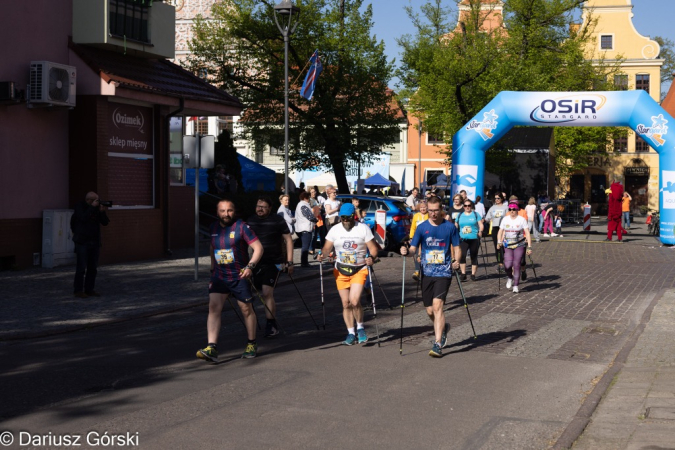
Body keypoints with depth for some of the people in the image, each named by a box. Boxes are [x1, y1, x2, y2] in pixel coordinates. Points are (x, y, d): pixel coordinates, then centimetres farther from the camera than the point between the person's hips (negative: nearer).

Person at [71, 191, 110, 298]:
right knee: (81, 267, -7)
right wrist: (92, 207, -21)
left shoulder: (97, 208, 9)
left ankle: (89, 289, 13)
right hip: (82, 242, -6)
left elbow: (105, 223, 3)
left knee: (93, 268, 6)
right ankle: (78, 290, -2)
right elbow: (84, 218, -23)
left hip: (95, 242, 6)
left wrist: (102, 212, -13)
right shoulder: (79, 207, -5)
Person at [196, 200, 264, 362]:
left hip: (240, 277, -4)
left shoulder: (241, 227, -10)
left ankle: (251, 344, 28)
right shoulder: (214, 227, 6)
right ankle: (211, 348, -20)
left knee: (246, 310, 8)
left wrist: (250, 266, -28)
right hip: (219, 277, 4)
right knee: (213, 308, -13)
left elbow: (258, 247, -14)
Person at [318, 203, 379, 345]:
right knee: (346, 303, 4)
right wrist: (322, 254, -21)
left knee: (354, 301, -18)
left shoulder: (363, 228, -3)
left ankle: (360, 328, 5)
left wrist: (371, 258, -26)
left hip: (359, 270, -3)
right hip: (341, 271, 3)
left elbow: (373, 248, -6)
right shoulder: (335, 230, 4)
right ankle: (351, 333, 15)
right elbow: (327, 247, 1)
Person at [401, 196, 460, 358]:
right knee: (430, 310, 8)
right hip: (427, 273, 3)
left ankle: (437, 344, -15)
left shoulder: (450, 227, 1)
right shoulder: (422, 227, 4)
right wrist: (407, 251, -21)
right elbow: (414, 249, 2)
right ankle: (443, 328, 41)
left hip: (443, 273, -3)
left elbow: (456, 247, 7)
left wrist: (456, 261, -12)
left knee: (437, 305, -17)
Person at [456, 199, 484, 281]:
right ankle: (463, 274, -9)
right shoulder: (460, 215, 13)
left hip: (474, 239, -1)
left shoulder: (475, 214, 7)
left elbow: (481, 225, 3)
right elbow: (456, 226, 19)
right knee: (462, 256, -15)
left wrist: (480, 232, -15)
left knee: (474, 257, 4)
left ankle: (473, 274, 13)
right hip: (463, 239, 1)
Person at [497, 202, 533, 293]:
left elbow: (527, 233, -5)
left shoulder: (522, 220, -3)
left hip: (519, 245, -2)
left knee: (516, 265, -5)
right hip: (507, 245, 2)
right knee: (507, 265, -12)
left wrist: (529, 247, -12)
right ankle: (509, 278, 20)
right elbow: (501, 231, 12)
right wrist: (499, 241, -6)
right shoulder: (505, 219, 7)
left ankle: (515, 286, 5)